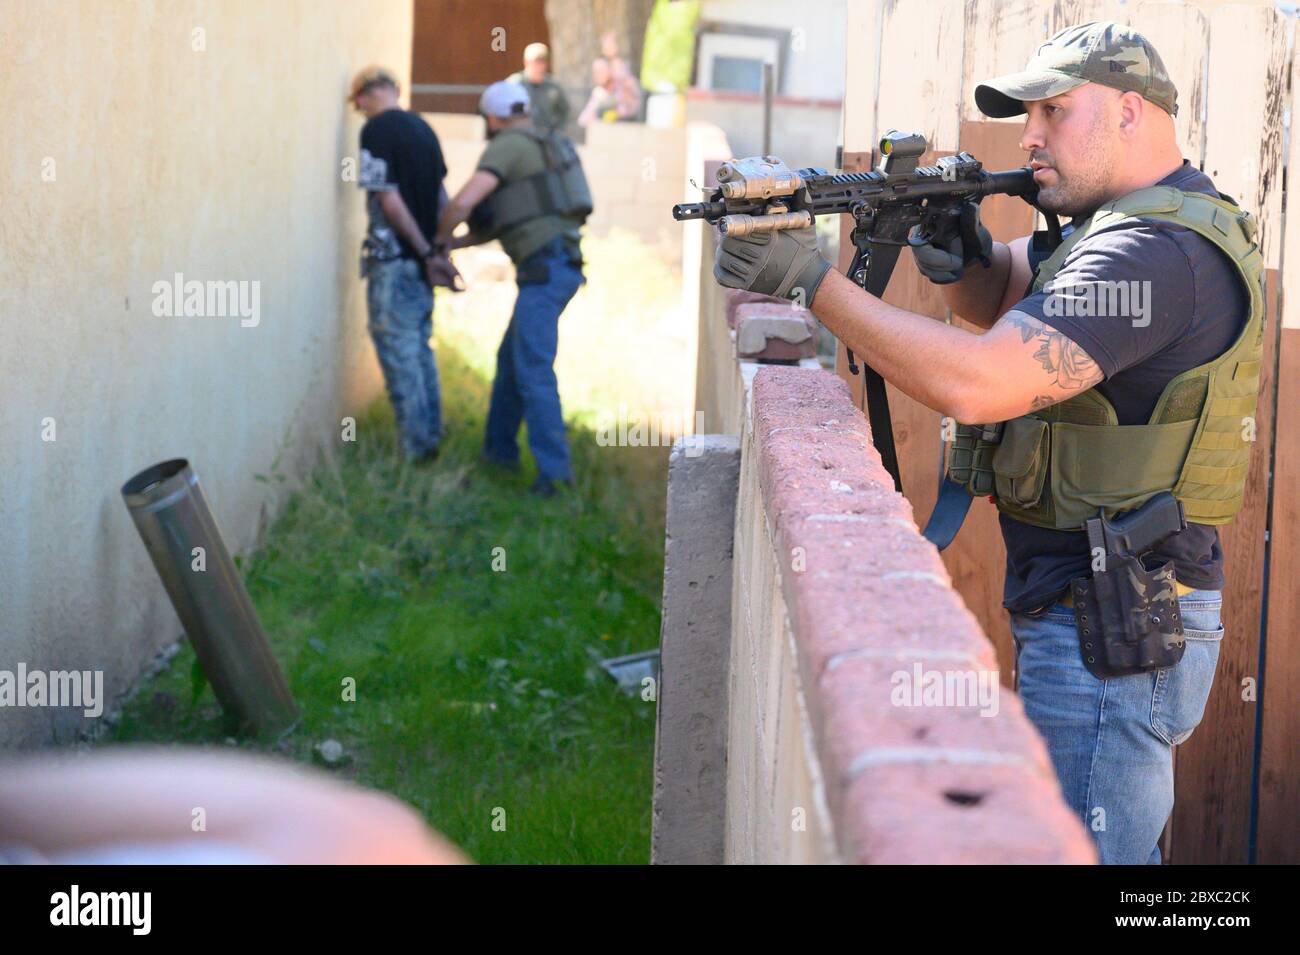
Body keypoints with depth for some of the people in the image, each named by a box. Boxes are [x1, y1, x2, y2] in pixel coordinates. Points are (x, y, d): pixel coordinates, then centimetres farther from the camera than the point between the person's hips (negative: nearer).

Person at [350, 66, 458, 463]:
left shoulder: (376, 131, -13)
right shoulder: (421, 128, 12)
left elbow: (389, 198, -18)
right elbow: (441, 194, 13)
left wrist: (426, 251, -14)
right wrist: (437, 250, 13)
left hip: (394, 256, -8)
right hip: (420, 255, 8)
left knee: (398, 350, -2)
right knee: (420, 347, 17)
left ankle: (416, 447, -2)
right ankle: (430, 437, 22)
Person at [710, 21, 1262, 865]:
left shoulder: (1157, 255, -21)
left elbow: (976, 384, -29)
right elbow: (1006, 296, 22)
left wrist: (813, 282, -24)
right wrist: (964, 261, -3)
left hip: (1109, 639, -11)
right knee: (1116, 833, 19)